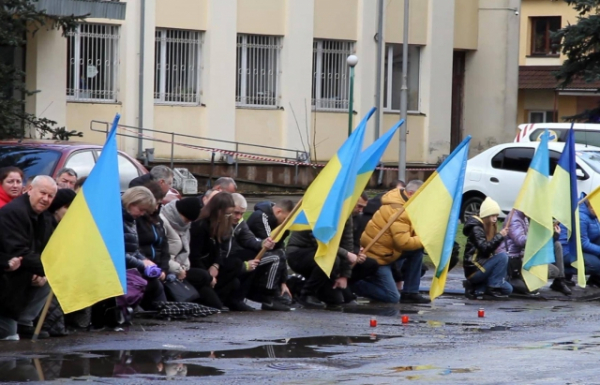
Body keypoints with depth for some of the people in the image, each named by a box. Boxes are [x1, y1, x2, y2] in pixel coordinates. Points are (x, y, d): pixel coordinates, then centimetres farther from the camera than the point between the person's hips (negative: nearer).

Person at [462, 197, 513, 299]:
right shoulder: (476, 229, -13)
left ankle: (476, 288, 6)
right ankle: (493, 287, -19)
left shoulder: (490, 228, 15)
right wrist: (499, 236, -29)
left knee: (508, 290, 4)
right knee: (502, 256, -25)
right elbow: (484, 249, -26)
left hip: (482, 266, 9)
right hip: (474, 270, -9)